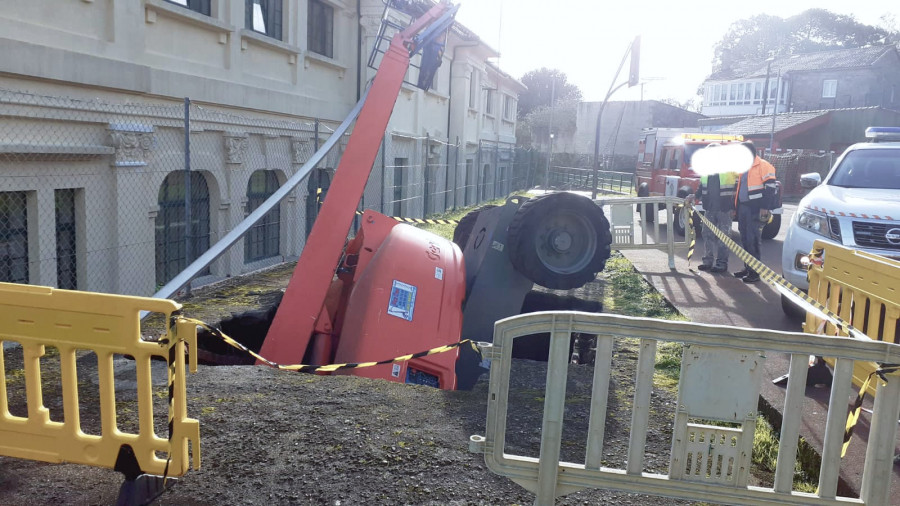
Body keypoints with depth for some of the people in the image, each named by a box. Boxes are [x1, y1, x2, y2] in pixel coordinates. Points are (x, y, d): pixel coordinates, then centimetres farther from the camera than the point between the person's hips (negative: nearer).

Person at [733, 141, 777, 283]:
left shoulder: (764, 166, -8)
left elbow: (770, 188, -13)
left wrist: (765, 208, -19)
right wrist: (736, 206, 22)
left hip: (755, 210, -8)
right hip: (743, 207, 8)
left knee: (753, 240, -9)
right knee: (745, 239, 11)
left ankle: (755, 272, -5)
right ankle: (747, 268, 20)